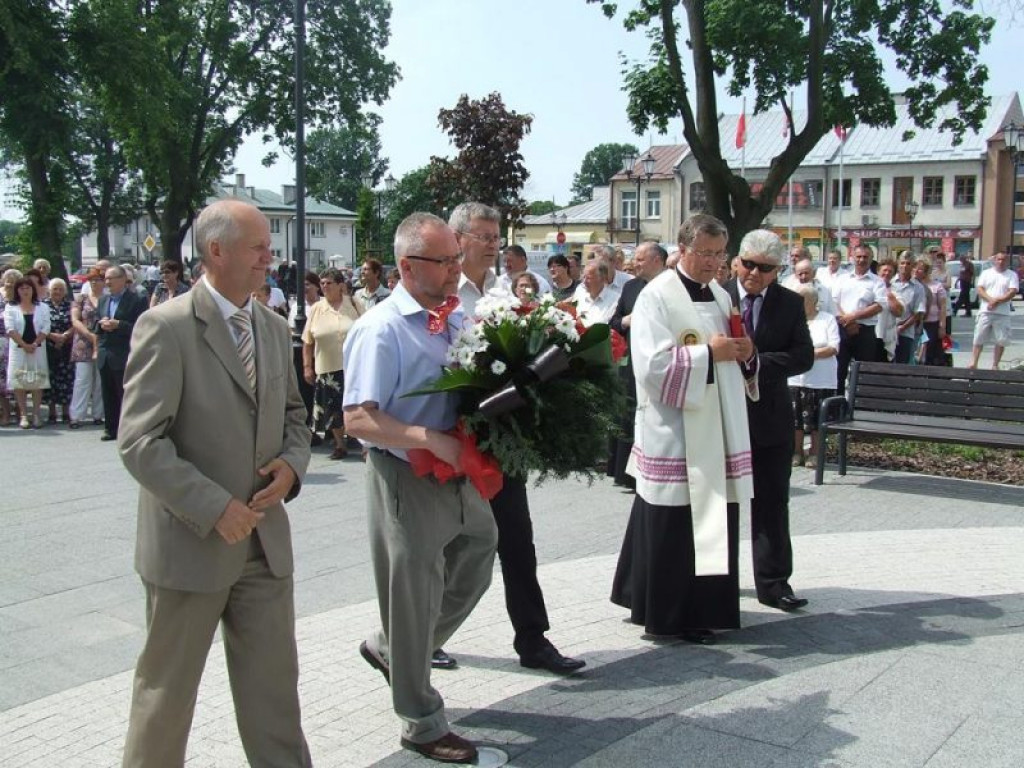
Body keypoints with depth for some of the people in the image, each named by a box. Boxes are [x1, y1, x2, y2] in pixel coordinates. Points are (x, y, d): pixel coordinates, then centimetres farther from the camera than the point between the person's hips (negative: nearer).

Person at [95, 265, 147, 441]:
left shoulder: (136, 300, -7)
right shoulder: (103, 299, 16)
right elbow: (97, 325, 22)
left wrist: (118, 325, -20)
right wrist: (101, 325, -1)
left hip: (123, 356, -7)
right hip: (104, 355, 7)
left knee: (125, 395, -2)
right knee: (108, 395, 10)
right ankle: (110, 428, 17)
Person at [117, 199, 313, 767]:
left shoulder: (275, 329, 8)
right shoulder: (165, 327, -13)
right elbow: (139, 442, -17)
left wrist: (291, 463, -2)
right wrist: (214, 508, -21)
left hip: (264, 539, 6)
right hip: (190, 543, -5)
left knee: (275, 688, 13)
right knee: (165, 692, 12)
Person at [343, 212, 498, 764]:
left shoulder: (456, 319, 5)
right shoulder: (382, 329, -17)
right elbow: (358, 419, -22)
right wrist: (433, 440, -29)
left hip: (459, 473, 8)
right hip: (407, 480, -8)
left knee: (472, 573, 22)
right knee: (413, 597, 7)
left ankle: (390, 650, 44)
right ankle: (422, 723, 25)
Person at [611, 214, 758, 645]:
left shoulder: (720, 297, 16)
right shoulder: (657, 296, -7)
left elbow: (735, 365, 23)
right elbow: (652, 365, -18)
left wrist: (744, 354, 1)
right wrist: (708, 352, -18)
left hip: (717, 429, 7)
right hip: (673, 431, -7)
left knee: (712, 522, 8)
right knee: (671, 527, -4)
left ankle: (703, 607, 20)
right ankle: (669, 614, 9)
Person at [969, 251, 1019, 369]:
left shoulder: (1012, 275, 7)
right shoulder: (986, 273, 12)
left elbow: (1012, 292, -5)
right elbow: (980, 289, 2)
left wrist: (997, 301, -16)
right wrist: (991, 300, -15)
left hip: (1002, 314, -1)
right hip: (985, 311, 1)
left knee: (1001, 341, 0)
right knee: (979, 338, -1)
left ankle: (995, 365, 8)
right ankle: (973, 363, 2)